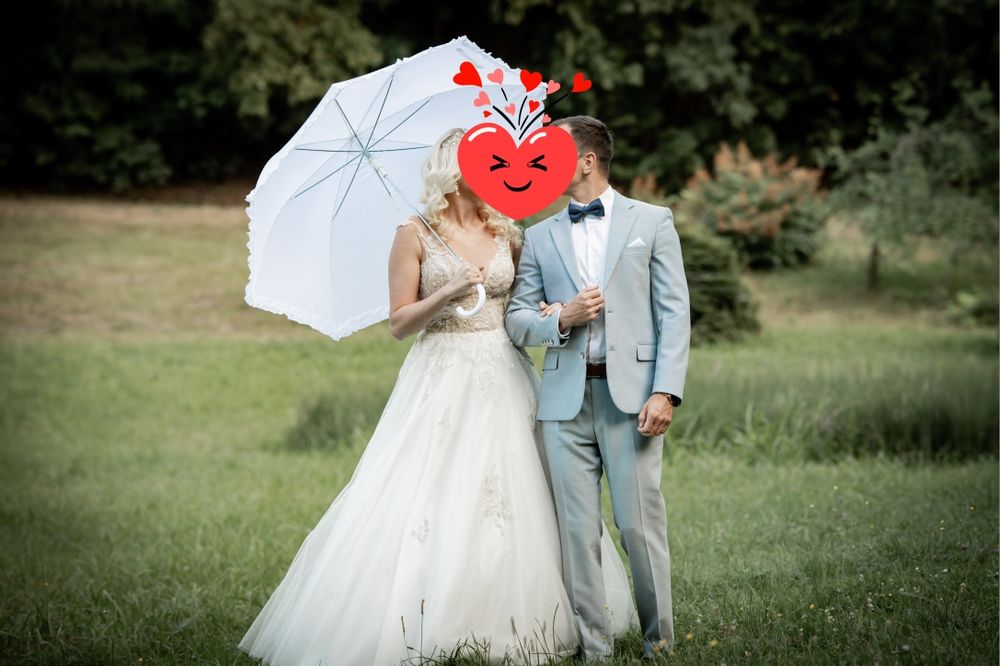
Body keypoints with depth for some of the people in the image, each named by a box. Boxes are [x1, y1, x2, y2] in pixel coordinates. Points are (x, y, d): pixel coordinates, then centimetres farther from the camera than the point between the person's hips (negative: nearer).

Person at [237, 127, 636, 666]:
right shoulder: (416, 236, -2)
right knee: (435, 507, -6)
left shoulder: (506, 232, 9)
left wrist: (548, 313, -6)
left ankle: (513, 621, 13)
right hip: (443, 380, -4)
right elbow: (399, 323, -3)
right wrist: (448, 293, -16)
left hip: (504, 381, 4)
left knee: (515, 501, 3)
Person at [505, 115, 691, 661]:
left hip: (631, 393, -3)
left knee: (640, 524, -3)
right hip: (566, 397, 3)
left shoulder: (652, 222, 6)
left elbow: (675, 313, 1)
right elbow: (516, 319, 12)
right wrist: (561, 319, -10)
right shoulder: (539, 237, 15)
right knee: (577, 530, 2)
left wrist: (666, 392, -9)